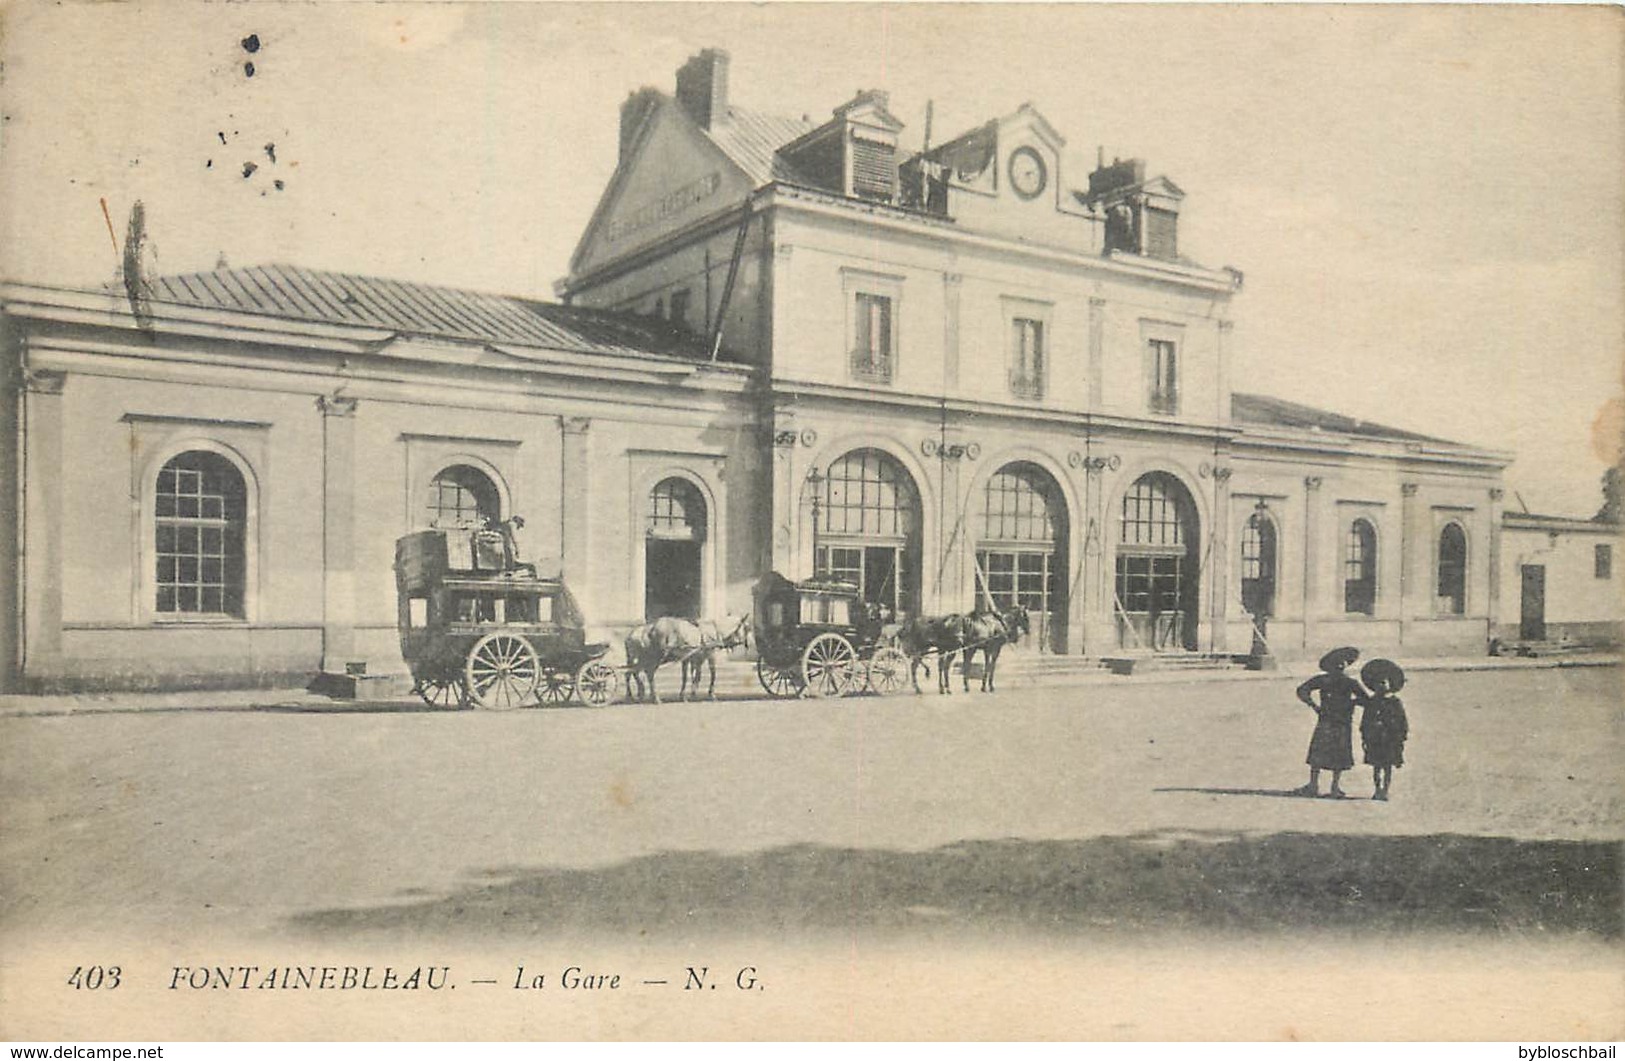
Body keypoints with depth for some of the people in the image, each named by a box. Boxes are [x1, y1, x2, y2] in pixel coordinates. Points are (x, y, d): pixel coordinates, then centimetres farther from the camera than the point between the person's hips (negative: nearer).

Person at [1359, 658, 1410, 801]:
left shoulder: (1395, 702, 0)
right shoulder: (1371, 702, 8)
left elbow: (1402, 721, 2)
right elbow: (1364, 721, 12)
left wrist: (1402, 737, -4)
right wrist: (1363, 737, 9)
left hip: (1390, 739, -3)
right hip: (1374, 739, 3)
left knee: (1387, 766, -2)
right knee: (1376, 766, 5)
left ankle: (1385, 790, 1)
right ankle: (1377, 790, 12)